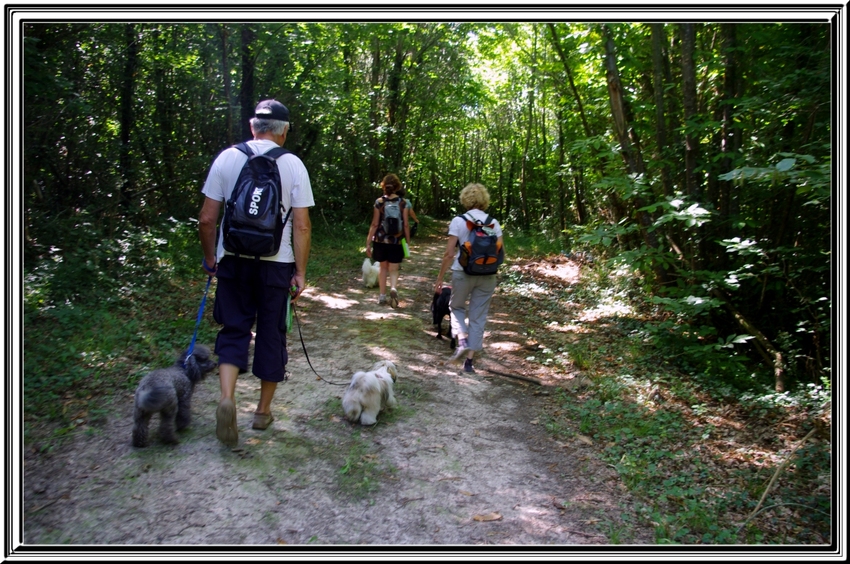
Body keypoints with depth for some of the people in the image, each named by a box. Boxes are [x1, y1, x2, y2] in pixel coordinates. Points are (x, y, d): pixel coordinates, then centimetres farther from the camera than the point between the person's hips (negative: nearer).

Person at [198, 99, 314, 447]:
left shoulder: (227, 158, 0)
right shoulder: (293, 165, -4)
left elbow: (207, 219, 0)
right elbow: (302, 226, -7)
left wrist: (209, 256, 15)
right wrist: (301, 272, 0)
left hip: (233, 261, 1)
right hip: (276, 263, -1)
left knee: (234, 331, 12)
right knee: (271, 336, 12)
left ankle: (227, 398, -9)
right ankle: (264, 411, 25)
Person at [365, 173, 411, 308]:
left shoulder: (379, 202, -4)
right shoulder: (402, 202, -3)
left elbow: (375, 224, -4)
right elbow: (406, 224, -3)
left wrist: (368, 243, 2)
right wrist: (408, 242, 7)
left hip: (381, 240, 1)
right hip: (396, 241, -1)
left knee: (383, 267, 17)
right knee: (393, 270, 7)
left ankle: (382, 296, 21)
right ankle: (393, 288, -21)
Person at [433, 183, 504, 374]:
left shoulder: (458, 221, -6)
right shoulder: (493, 223, 2)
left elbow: (449, 254, -9)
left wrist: (439, 278, -2)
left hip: (463, 272, -2)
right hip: (487, 276, 2)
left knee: (457, 307, 21)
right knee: (478, 317, 11)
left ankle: (462, 341, -3)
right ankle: (469, 361, 12)